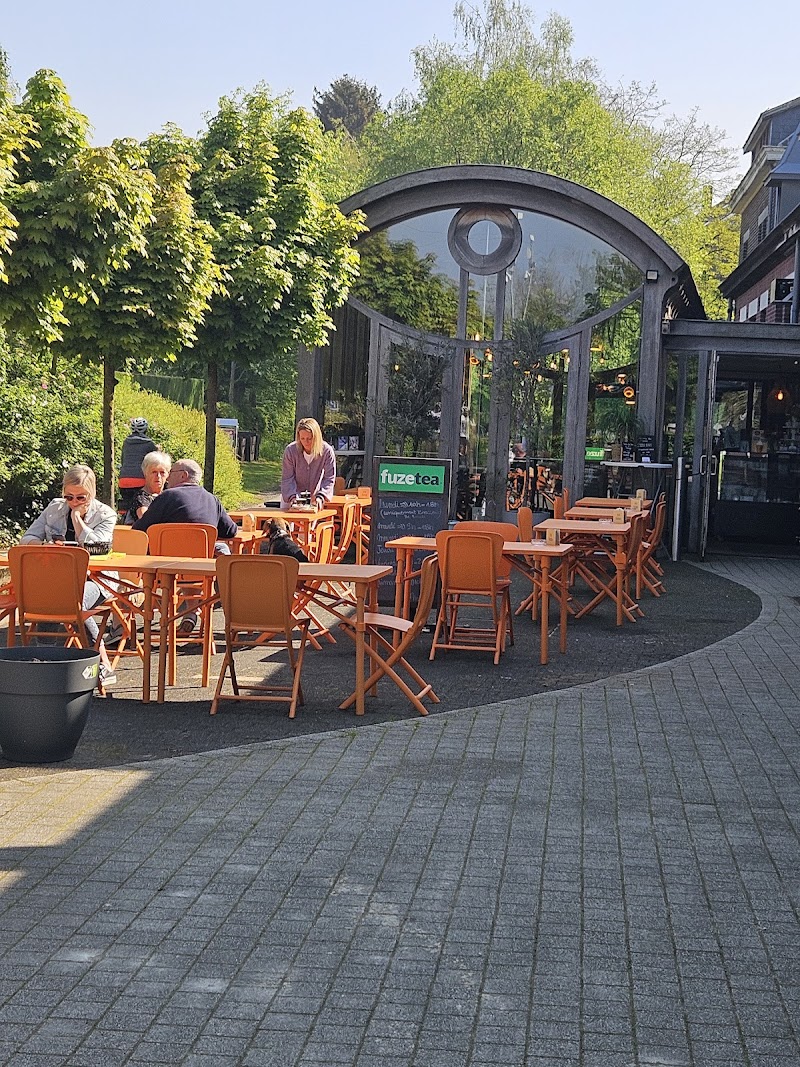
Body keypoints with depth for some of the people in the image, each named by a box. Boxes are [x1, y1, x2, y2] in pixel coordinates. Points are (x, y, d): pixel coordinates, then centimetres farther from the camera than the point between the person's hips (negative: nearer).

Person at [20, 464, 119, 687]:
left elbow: (94, 547, -15)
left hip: (93, 579, -4)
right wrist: (44, 544, -16)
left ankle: (103, 663, -30)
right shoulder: (54, 508, 12)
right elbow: (26, 539, 7)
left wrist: (77, 517, -8)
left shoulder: (105, 515, 1)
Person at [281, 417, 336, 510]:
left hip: (313, 496, 0)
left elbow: (329, 479, -19)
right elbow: (287, 478, -17)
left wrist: (320, 497, -33)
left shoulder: (327, 451, -21)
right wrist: (292, 497, -32)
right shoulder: (290, 450, -21)